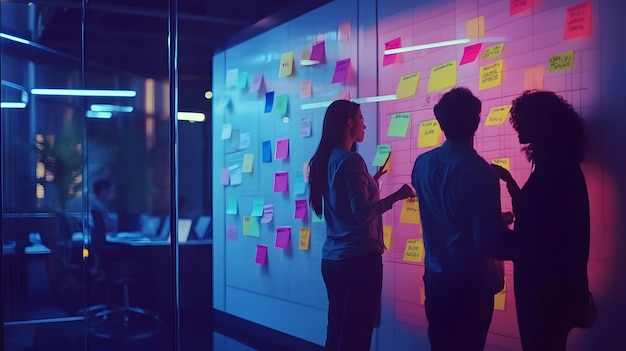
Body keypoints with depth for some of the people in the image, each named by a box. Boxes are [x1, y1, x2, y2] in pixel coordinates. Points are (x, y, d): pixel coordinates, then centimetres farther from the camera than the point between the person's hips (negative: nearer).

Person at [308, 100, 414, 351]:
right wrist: (397, 195, -11)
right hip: (359, 257, -8)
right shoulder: (351, 160, -14)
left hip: (332, 257, 8)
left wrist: (373, 180, 25)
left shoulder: (325, 160, 10)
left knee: (336, 329, 15)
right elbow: (362, 212, -20)